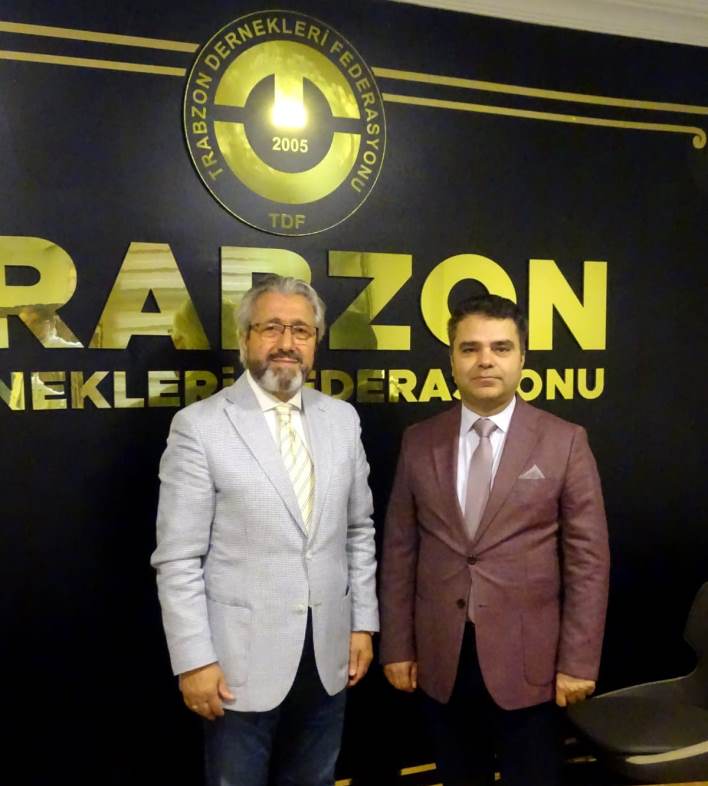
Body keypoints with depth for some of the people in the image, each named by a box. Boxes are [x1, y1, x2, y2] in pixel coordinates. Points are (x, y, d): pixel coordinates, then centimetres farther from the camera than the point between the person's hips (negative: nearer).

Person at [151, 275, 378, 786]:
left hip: (327, 654, 4)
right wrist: (195, 660, -11)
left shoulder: (342, 419, 2)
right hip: (243, 659, -4)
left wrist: (363, 623, 6)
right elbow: (178, 559, -10)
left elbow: (358, 530, 8)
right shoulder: (200, 425, -11)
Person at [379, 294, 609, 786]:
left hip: (527, 659, -2)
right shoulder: (419, 442, 1)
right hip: (440, 660, 2)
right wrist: (397, 646, 2)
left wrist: (578, 661, -7)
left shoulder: (564, 441, -5)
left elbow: (588, 558, -5)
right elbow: (400, 551, 3)